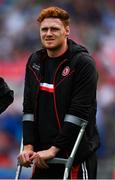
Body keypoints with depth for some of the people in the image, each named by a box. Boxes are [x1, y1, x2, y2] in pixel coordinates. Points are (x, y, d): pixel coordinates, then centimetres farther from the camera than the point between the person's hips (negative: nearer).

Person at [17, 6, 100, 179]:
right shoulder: (34, 62, 10)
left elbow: (79, 112, -16)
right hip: (43, 154, 6)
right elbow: (29, 108, 9)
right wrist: (28, 146, -2)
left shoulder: (83, 63, -10)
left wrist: (54, 149, -18)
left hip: (77, 153, -6)